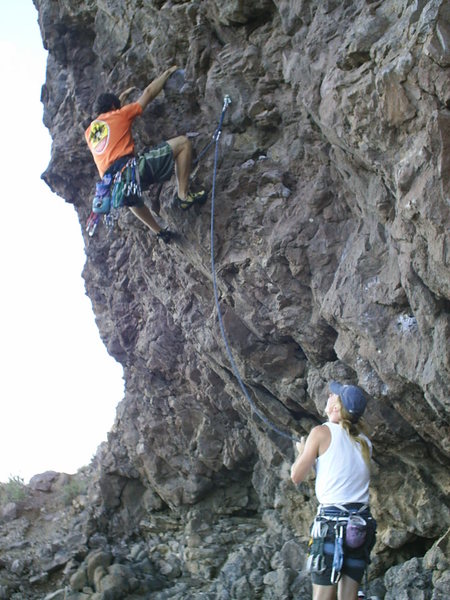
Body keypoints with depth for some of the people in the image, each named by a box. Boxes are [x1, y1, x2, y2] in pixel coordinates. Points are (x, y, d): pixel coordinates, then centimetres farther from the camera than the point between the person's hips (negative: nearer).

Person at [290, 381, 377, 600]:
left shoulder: (322, 432, -4)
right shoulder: (365, 442, 12)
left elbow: (296, 477, 0)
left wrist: (302, 451, 19)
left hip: (332, 519, -6)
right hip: (361, 524, 6)